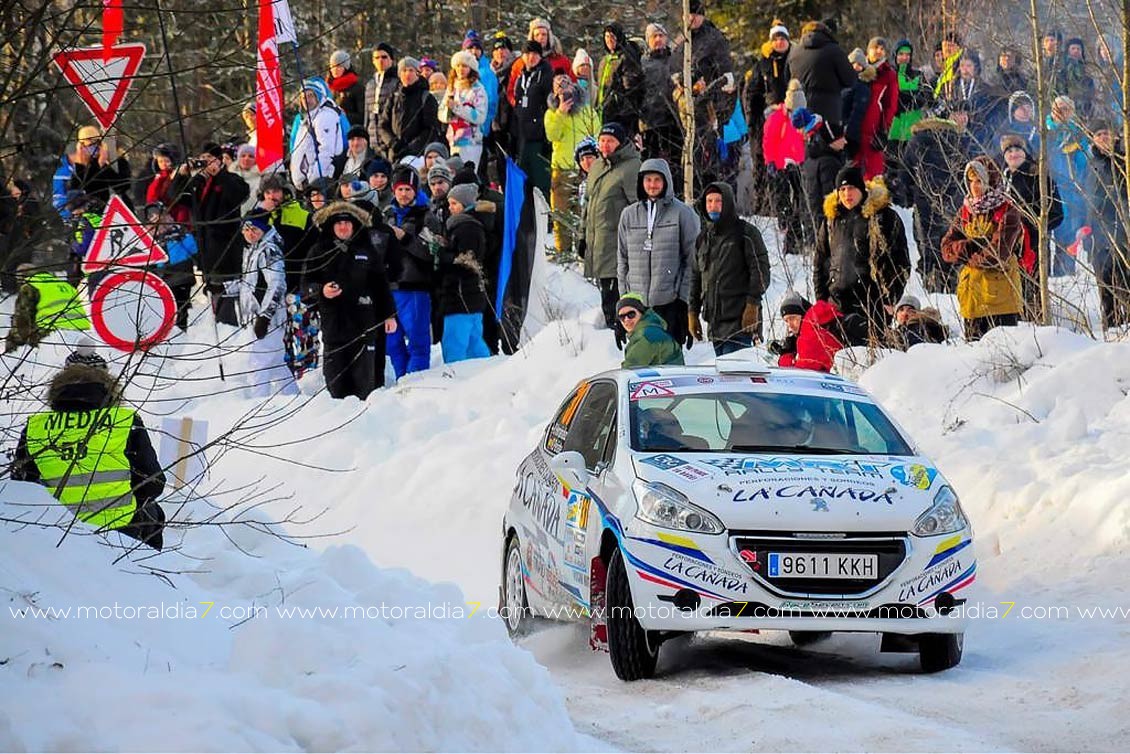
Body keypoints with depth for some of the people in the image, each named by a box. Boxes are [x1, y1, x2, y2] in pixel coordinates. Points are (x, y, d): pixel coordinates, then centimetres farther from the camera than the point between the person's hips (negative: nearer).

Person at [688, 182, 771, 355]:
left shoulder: (745, 233, 0)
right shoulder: (703, 239, 19)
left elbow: (761, 270, -6)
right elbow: (695, 278, 24)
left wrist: (752, 304, -14)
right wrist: (692, 312, 18)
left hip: (739, 321, -6)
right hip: (715, 324, 7)